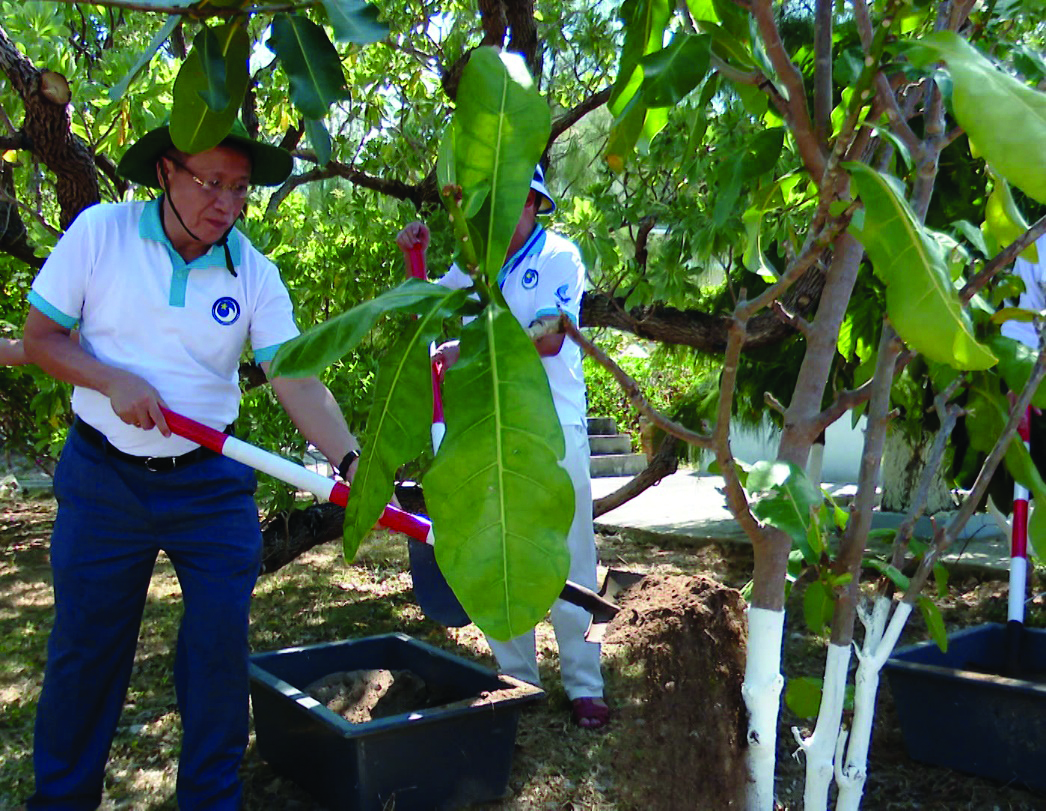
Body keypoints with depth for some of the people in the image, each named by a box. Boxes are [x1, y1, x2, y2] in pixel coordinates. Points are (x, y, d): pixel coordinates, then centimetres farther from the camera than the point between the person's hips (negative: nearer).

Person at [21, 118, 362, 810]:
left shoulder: (254, 273, -5)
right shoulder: (100, 232, -6)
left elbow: (298, 380, -15)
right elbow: (40, 339, -1)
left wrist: (350, 457, -30)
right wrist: (114, 381, -18)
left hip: (212, 481, 1)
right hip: (103, 476, 0)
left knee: (220, 647, 4)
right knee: (85, 647, 10)